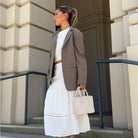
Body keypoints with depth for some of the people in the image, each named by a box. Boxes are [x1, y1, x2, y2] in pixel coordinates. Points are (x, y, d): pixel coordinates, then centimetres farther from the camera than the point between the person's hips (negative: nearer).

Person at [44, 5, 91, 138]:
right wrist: (50, 77, 12)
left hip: (70, 74, -6)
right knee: (53, 107, 1)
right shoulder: (56, 35, 22)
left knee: (70, 108, -5)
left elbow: (80, 57, -6)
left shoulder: (76, 33, 1)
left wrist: (82, 81, -15)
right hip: (56, 75, 7)